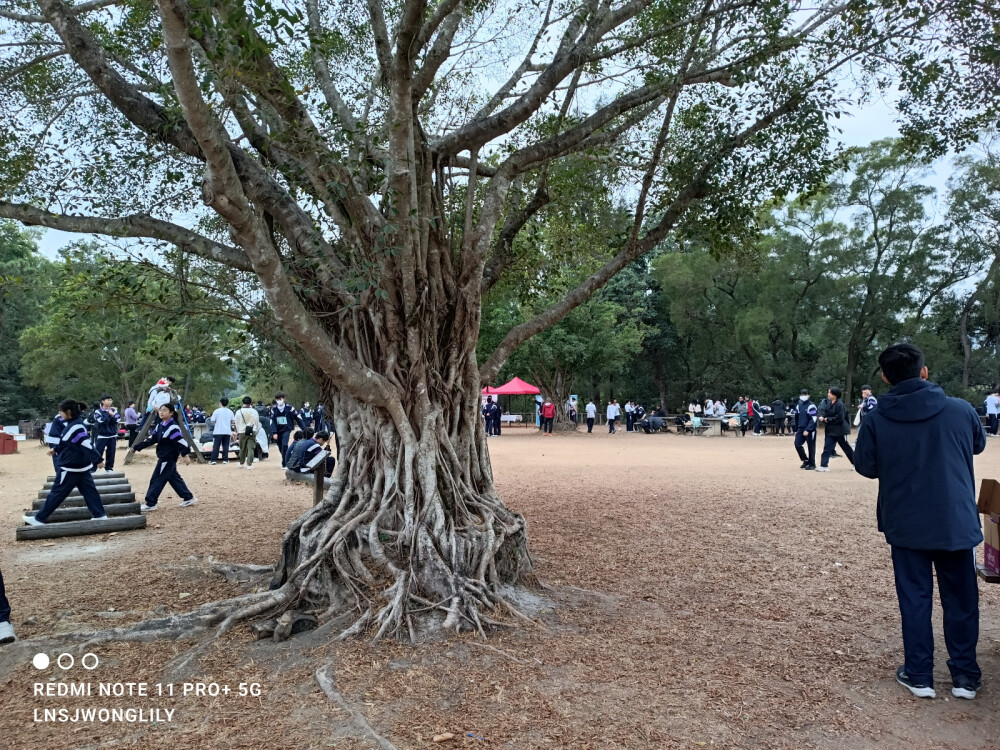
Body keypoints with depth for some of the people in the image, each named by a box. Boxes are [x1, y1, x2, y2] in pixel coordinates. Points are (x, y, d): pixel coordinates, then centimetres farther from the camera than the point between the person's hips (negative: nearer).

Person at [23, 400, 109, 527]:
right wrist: (56, 449, 36)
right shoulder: (74, 424, 9)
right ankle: (99, 515, 9)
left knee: (57, 493, 2)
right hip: (81, 466, 9)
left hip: (71, 468, -9)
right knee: (89, 490, 8)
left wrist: (97, 460, -29)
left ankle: (39, 519, 13)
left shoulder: (76, 427, -22)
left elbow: (87, 444, -27)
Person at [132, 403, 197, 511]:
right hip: (163, 457, 9)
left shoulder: (172, 427, -18)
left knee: (157, 479, -5)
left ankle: (150, 503, 2)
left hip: (168, 458, -9)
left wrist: (185, 454, -32)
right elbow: (151, 439, 12)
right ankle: (188, 498, 21)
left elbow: (181, 441, -24)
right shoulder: (160, 426, 10)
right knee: (174, 478, 14)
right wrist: (137, 447, 7)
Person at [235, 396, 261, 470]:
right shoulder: (254, 412, -3)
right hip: (252, 432, -1)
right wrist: (255, 431, 16)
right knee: (251, 448, -2)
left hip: (242, 432, 1)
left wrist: (238, 432, 17)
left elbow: (237, 423, 4)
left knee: (242, 448, 15)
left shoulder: (239, 412, -3)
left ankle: (241, 463, 30)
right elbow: (257, 423, 4)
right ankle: (249, 464, -9)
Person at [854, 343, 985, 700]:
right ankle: (965, 675, 26)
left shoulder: (875, 419, -12)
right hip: (956, 522, 1)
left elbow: (865, 467, -3)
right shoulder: (960, 410, -8)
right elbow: (978, 444, 12)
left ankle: (919, 676, 18)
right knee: (961, 599, 16)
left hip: (905, 524, -1)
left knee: (915, 599, 11)